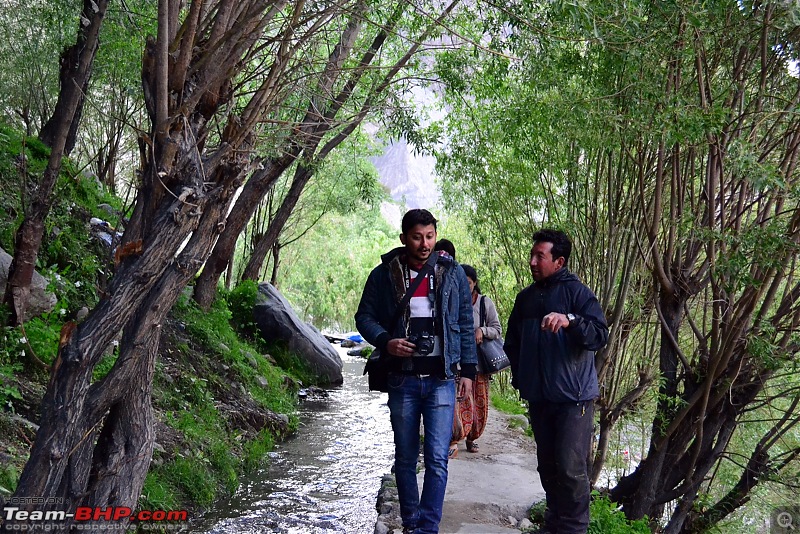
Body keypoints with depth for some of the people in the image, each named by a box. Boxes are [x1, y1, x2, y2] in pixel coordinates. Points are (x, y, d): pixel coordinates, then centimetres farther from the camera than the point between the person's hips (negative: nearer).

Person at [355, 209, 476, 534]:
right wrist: (385, 341, -13)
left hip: (441, 379, 0)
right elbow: (364, 316, 6)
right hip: (402, 379, 1)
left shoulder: (453, 273, 3)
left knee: (437, 458, -7)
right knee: (405, 458, 11)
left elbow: (465, 324, 8)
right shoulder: (384, 274, 0)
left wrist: (468, 370, 5)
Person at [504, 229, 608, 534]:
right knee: (547, 466, 13)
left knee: (571, 468, -9)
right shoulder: (526, 297, 11)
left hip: (573, 397, -6)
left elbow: (600, 336, -18)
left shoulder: (577, 292, -6)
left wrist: (569, 321, -33)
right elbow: (512, 343, 22)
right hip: (538, 397, 6)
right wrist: (519, 378, 15)